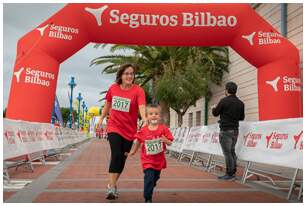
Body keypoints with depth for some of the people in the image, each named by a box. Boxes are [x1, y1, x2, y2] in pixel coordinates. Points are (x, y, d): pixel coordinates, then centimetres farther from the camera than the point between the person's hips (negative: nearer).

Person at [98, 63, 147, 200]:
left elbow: (142, 106, -30)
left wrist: (144, 118, -49)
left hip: (129, 130, 0)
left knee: (122, 159, 9)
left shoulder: (138, 90, -12)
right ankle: (112, 187, -12)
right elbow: (107, 104, 16)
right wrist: (101, 118, 19)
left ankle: (112, 184, 29)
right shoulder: (113, 88, -2)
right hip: (114, 127, 0)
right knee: (116, 155, -17)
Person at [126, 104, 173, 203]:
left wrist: (166, 140, -28)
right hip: (147, 160, -2)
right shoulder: (143, 130, -6)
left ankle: (149, 191, 48)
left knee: (155, 178, 19)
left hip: (159, 160, 2)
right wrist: (132, 152, 17)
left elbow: (170, 143, -6)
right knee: (149, 178, -15)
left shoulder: (163, 129, -8)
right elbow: (138, 141, 9)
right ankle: (147, 199, -2)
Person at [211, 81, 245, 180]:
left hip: (226, 130, -7)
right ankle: (233, 172, 18)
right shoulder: (240, 103, 7)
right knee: (232, 151, 15)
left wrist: (214, 108, 20)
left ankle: (230, 174, -1)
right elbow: (242, 117, 15)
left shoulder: (224, 101, -11)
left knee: (227, 152, -3)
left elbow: (215, 113, -1)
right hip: (235, 130, 7)